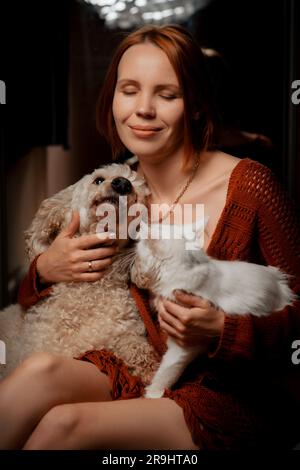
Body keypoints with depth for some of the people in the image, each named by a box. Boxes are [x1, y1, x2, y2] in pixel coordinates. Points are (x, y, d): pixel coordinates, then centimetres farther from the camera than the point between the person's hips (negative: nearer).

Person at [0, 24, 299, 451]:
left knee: (66, 424, -27)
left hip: (241, 398, -4)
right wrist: (45, 270, -8)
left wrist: (222, 330, -22)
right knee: (40, 371, -26)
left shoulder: (249, 185, -12)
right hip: (151, 378, 4)